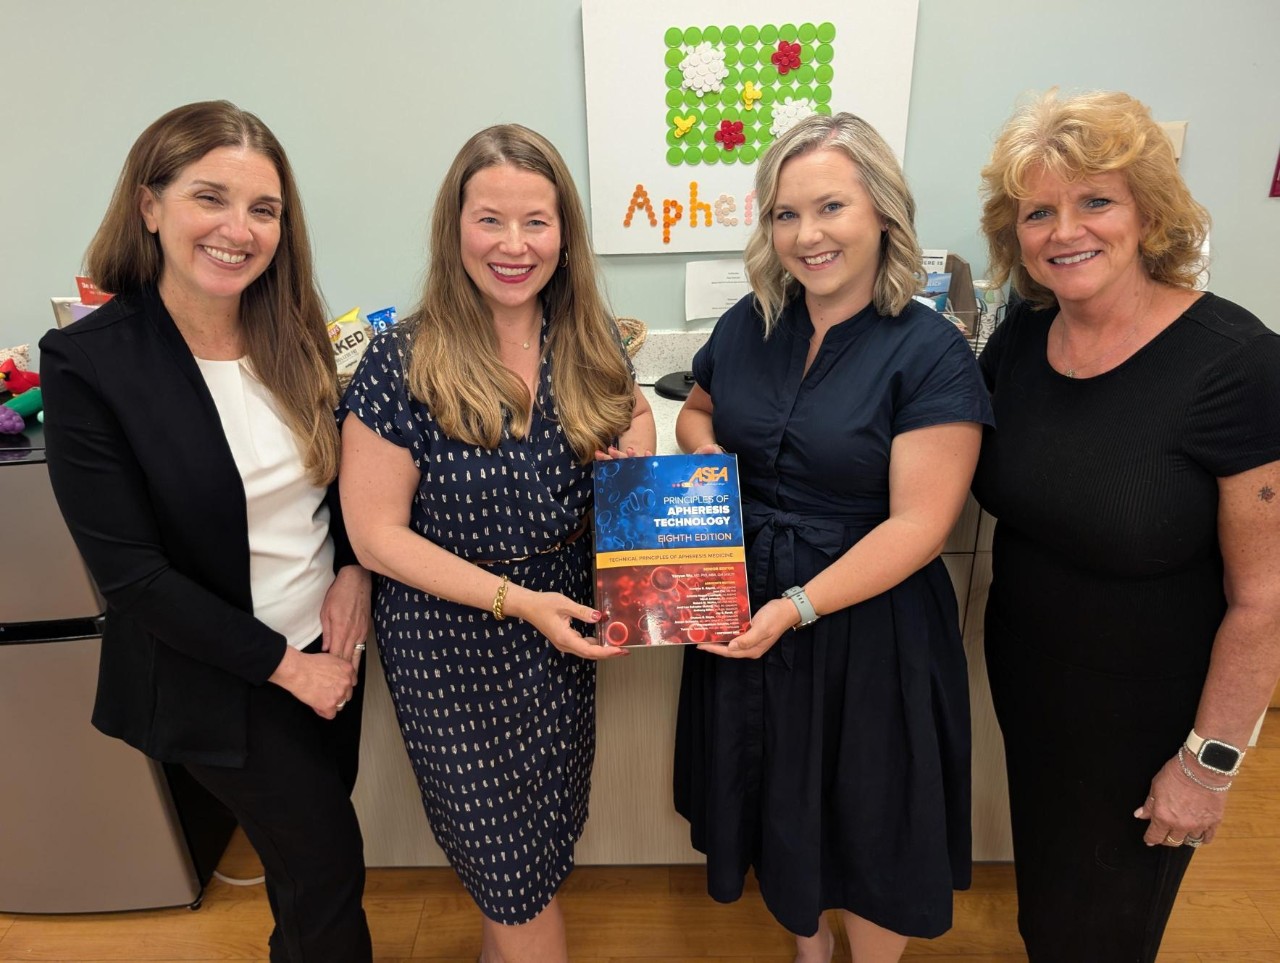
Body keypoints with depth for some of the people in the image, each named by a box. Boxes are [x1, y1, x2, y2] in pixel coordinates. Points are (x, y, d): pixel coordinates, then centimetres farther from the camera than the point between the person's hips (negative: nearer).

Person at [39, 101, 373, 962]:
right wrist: (283, 664, -15)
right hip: (221, 680, -5)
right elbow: (129, 572, -18)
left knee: (311, 849, 25)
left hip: (334, 642, 5)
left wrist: (354, 570, -10)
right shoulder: (87, 363, -18)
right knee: (328, 867, 10)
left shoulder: (294, 329, -4)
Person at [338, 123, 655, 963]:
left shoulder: (592, 348, -4)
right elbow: (377, 533, -14)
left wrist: (637, 443, -12)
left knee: (546, 826, 24)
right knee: (514, 860, 12)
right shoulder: (402, 365, -17)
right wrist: (514, 598, -20)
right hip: (455, 641, -4)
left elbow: (630, 419, 13)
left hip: (563, 627, 5)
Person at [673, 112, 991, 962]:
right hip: (743, 615, 5)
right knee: (778, 799, 23)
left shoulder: (930, 353, -14)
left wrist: (798, 608, -26)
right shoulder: (748, 326, 1)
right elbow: (698, 412, 18)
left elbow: (918, 523, -18)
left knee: (866, 821, 15)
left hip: (865, 623, -5)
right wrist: (703, 448, -6)